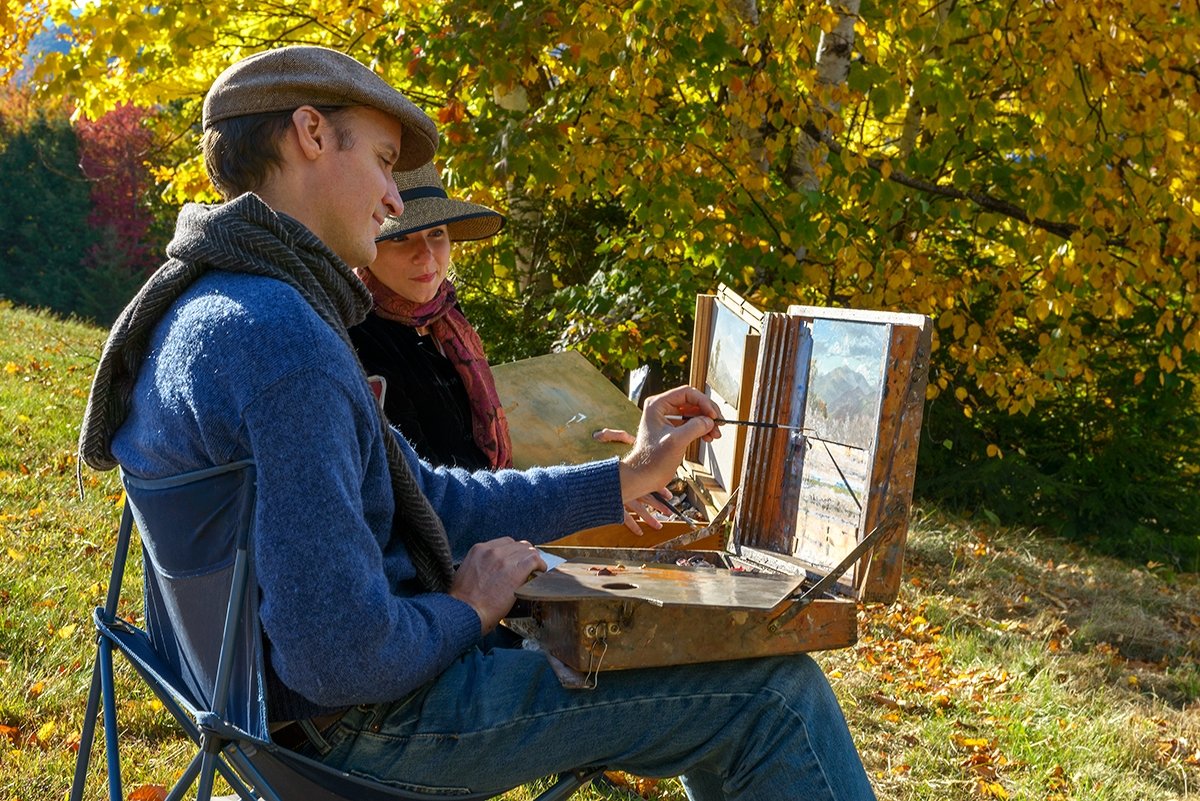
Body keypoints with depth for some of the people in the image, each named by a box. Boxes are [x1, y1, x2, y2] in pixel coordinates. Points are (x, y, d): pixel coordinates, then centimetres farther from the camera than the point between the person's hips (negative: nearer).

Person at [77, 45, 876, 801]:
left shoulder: (214, 308, 9)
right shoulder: (278, 342, -27)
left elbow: (430, 500, 14)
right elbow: (342, 655, -31)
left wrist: (627, 479, 12)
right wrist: (465, 612, -11)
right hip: (371, 723, -11)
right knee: (777, 693, -6)